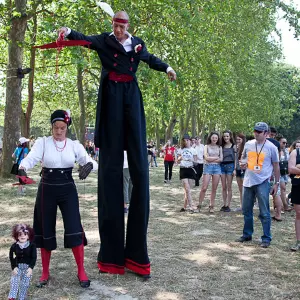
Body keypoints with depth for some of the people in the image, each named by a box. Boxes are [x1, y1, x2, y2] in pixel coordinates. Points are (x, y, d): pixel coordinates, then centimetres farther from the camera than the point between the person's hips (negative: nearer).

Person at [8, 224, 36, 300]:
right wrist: (13, 267, -7)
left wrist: (31, 267, -16)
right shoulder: (14, 246, -7)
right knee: (14, 281, -8)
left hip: (28, 267, -1)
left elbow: (34, 257, -9)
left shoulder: (32, 245, -11)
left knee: (25, 284, 2)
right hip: (17, 266, 1)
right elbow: (11, 257, 1)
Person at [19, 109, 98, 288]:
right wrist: (22, 168, -40)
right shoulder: (42, 142, -2)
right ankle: (45, 273, 24)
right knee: (46, 231, 8)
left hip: (68, 190, 0)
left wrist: (89, 165, -31)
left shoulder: (75, 145, 1)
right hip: (47, 190, 0)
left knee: (74, 229, -6)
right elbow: (31, 158, -18)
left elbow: (91, 162, -6)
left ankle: (81, 271, 10)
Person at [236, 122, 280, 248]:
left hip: (262, 183, -5)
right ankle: (247, 234, 28)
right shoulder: (248, 144, 5)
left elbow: (276, 166, 3)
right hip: (248, 181, 5)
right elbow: (243, 157, 22)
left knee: (264, 213, -3)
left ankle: (266, 238, 8)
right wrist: (243, 163, -1)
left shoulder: (271, 147, -5)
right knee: (246, 210, 13)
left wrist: (276, 183, 2)